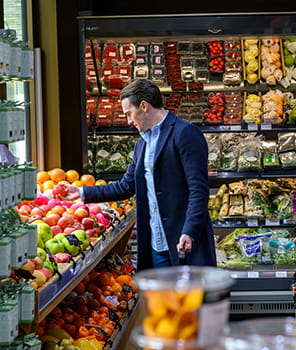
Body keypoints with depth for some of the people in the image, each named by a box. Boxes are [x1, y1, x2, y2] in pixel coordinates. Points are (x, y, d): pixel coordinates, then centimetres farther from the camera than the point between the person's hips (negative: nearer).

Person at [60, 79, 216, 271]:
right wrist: (83, 193, 22)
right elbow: (126, 186, 24)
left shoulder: (186, 133, -9)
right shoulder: (143, 143, 18)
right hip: (156, 246, 8)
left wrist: (189, 233, -21)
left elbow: (199, 188, -14)